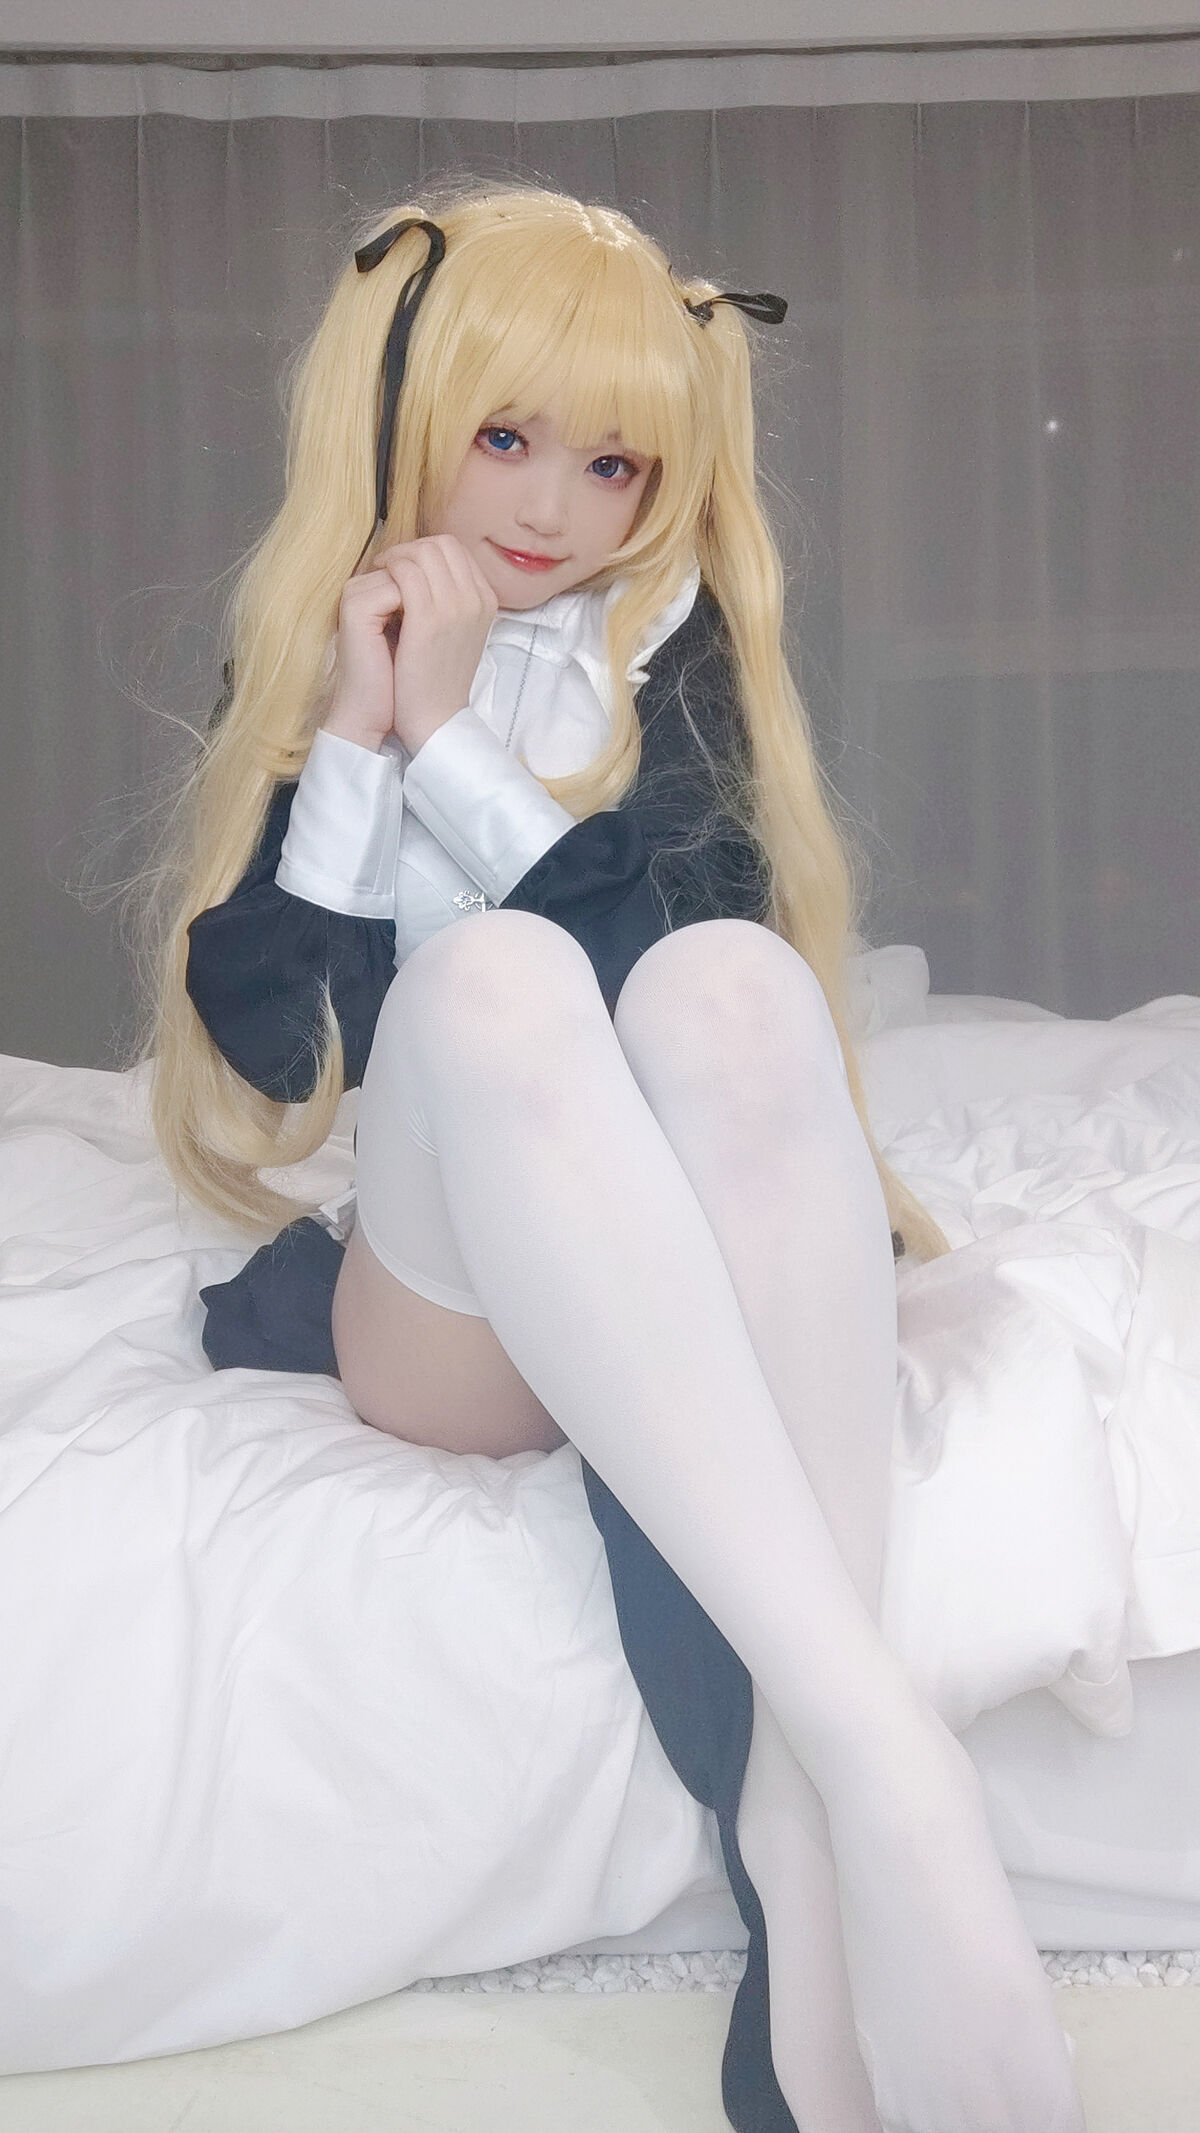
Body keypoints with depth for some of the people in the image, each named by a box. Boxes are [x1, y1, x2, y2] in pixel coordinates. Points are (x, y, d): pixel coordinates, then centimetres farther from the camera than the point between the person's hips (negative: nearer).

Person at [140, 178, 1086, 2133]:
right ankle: (883, 1749, -49)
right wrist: (350, 739, -9)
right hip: (447, 1306, 0)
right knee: (491, 971, -32)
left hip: (689, 1299, 1)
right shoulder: (307, 653, 11)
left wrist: (451, 739, -10)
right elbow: (265, 1043, -1)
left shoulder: (674, 651, 10)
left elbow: (712, 975, -8)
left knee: (728, 974, -32)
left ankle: (809, 1889, -46)